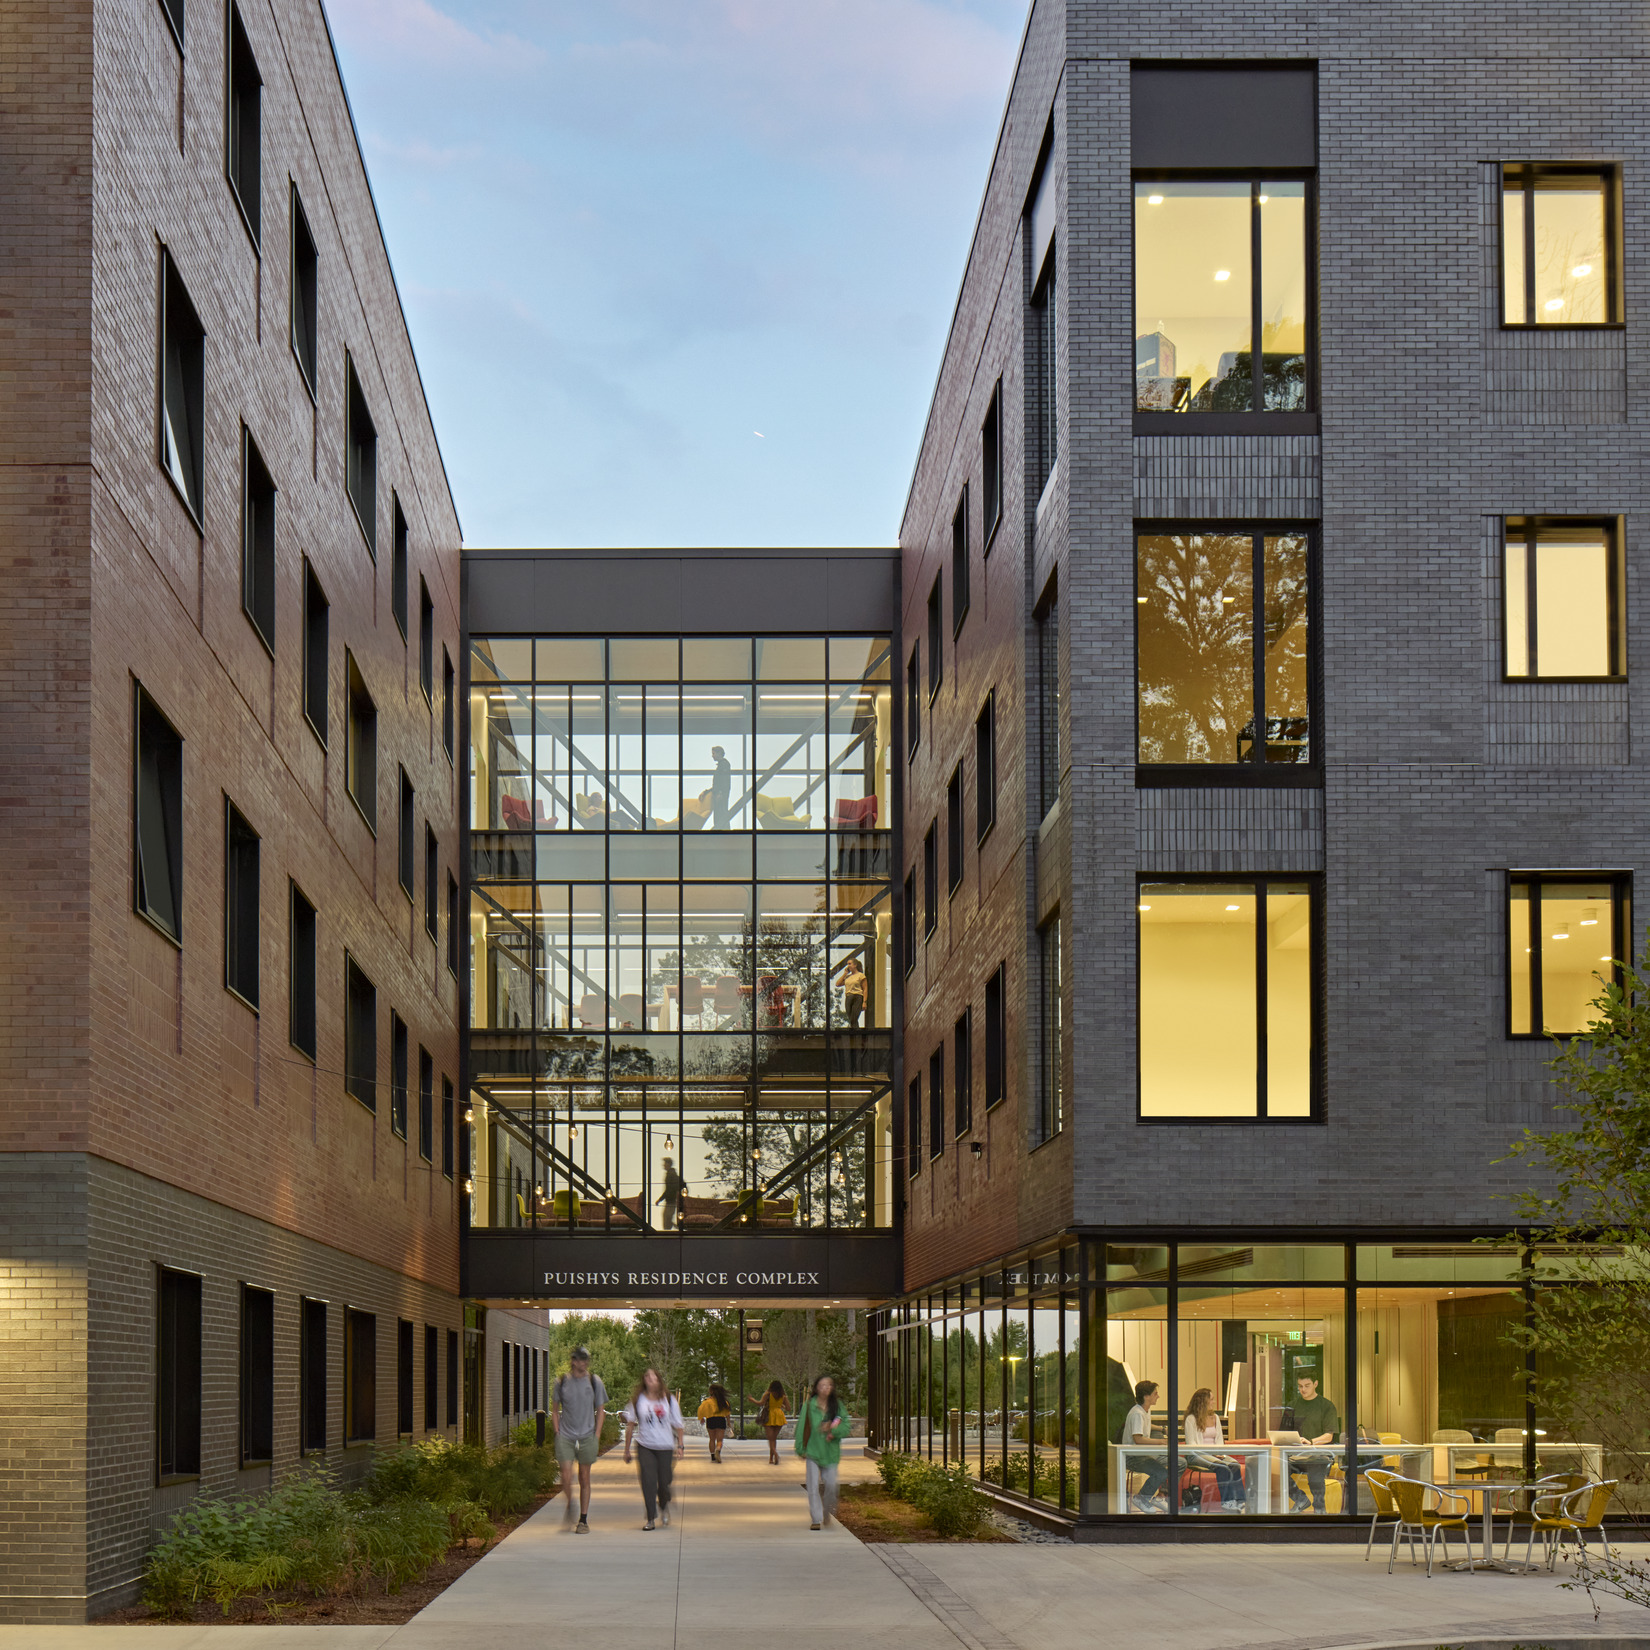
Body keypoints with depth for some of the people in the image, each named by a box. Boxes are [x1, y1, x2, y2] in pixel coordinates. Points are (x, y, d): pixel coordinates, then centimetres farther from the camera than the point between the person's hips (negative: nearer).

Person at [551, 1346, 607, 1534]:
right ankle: (570, 1504, 17)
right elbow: (555, 1410, 11)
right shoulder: (561, 1382, 3)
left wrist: (597, 1435, 1)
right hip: (565, 1436, 0)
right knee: (566, 1475, -12)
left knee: (585, 1478, 3)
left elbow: (600, 1410, 9)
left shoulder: (594, 1382, 3)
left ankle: (583, 1520, 11)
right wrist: (557, 1432, 2)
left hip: (587, 1436, 0)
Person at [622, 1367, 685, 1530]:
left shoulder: (669, 1400, 5)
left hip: (665, 1447, 1)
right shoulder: (637, 1400, 3)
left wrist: (680, 1445, 1)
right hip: (645, 1447, -1)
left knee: (664, 1483, 0)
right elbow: (630, 1425, 8)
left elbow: (678, 1425, 10)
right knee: (648, 1483, -10)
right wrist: (627, 1449, 7)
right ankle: (650, 1519, -2)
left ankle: (664, 1506, 33)